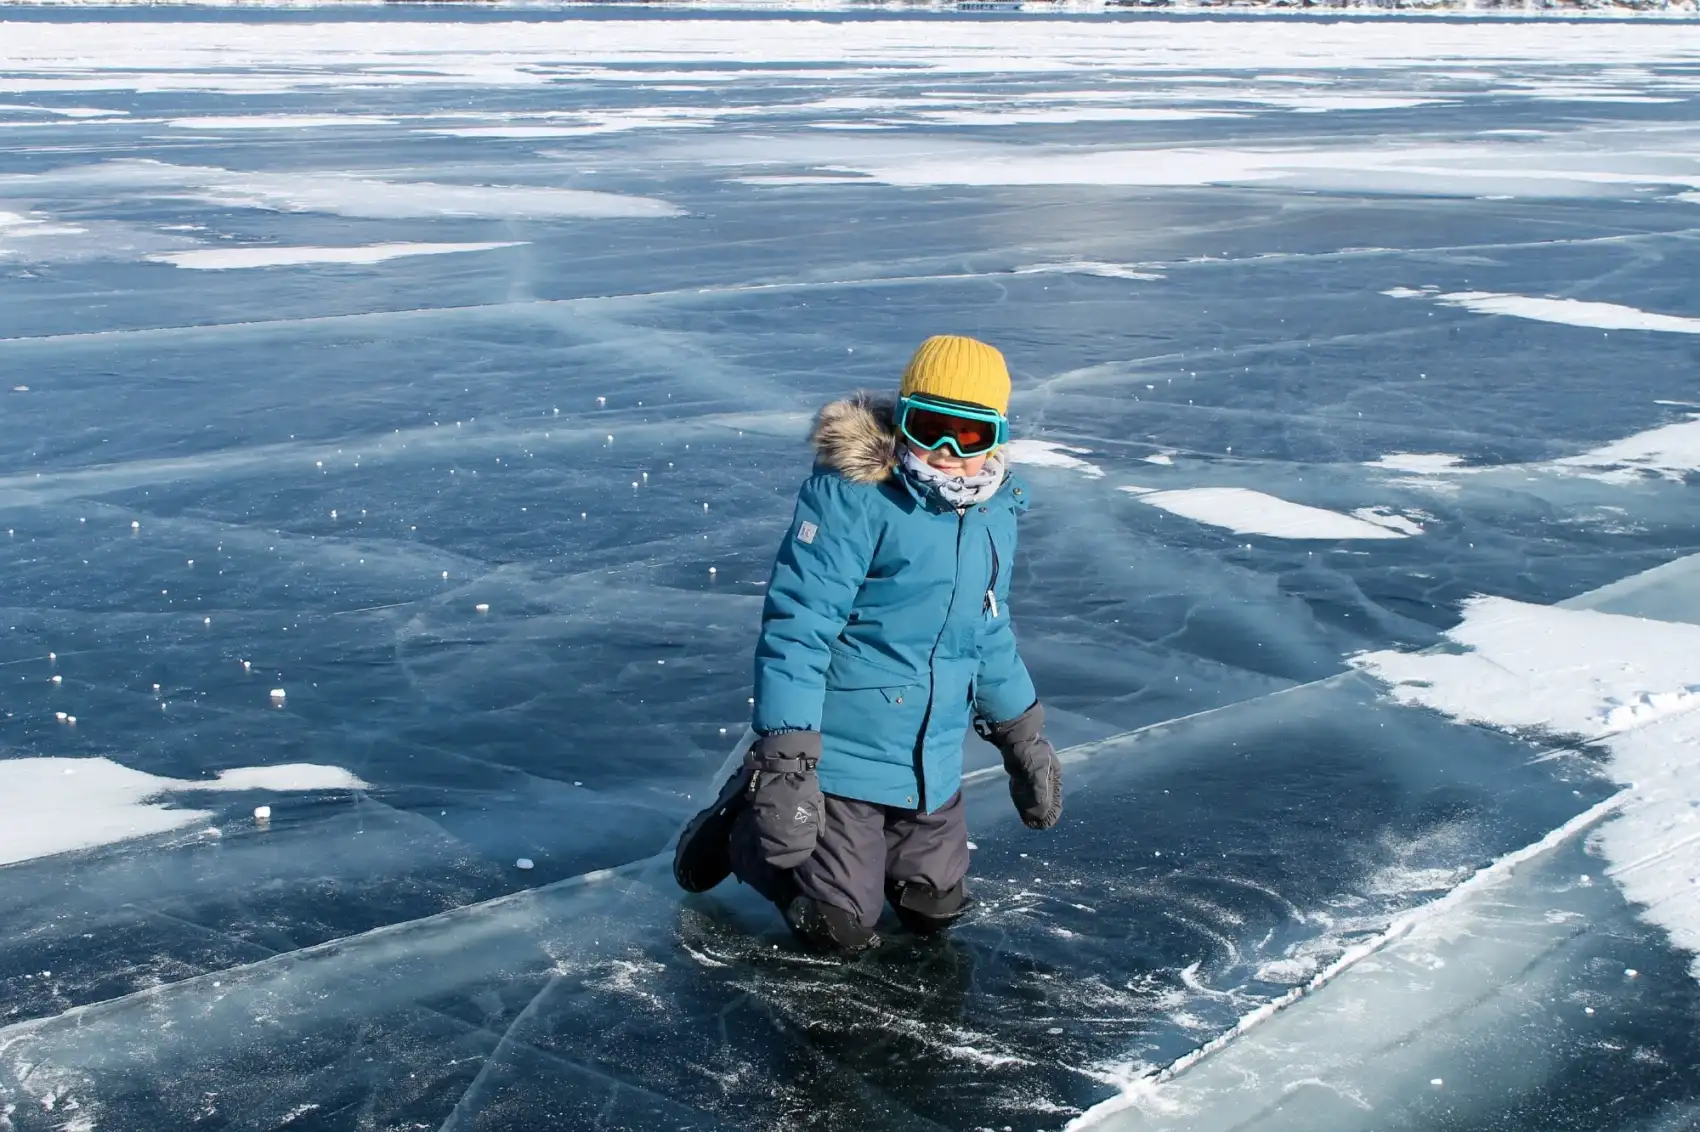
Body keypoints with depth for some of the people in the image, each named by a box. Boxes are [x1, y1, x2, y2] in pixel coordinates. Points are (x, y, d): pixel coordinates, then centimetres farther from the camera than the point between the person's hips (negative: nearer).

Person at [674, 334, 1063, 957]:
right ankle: (741, 822, 21)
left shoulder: (995, 511, 3)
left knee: (935, 910, 14)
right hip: (842, 755, -7)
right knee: (839, 926, -3)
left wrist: (1024, 738, 21)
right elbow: (796, 626, -22)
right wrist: (785, 764, -26)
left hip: (933, 761, 7)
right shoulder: (852, 496, -21)